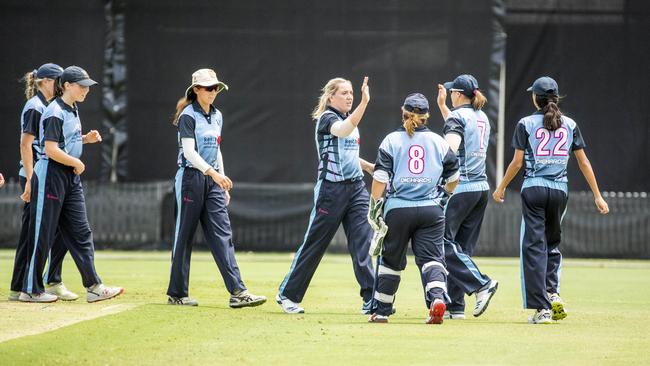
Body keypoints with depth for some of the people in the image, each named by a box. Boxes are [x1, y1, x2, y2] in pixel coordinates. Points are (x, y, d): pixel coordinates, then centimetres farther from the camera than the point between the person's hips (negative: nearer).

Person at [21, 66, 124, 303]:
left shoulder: (72, 110, 13)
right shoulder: (55, 112, -16)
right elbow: (51, 150, -23)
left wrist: (86, 138, 7)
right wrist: (77, 163, -12)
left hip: (71, 177, 9)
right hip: (51, 175, -9)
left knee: (81, 232, 5)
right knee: (43, 234, -2)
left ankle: (93, 287, 3)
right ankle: (31, 290, 6)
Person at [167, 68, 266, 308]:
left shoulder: (217, 116, 14)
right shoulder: (188, 116, -9)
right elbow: (189, 152, -19)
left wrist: (223, 186, 17)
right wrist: (214, 173, -30)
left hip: (213, 180, 7)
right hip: (191, 178, -7)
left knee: (223, 234, -3)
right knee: (184, 235, 0)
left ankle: (237, 292, -11)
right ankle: (177, 294, 9)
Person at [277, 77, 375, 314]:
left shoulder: (349, 118, 15)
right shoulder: (327, 119, -9)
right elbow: (343, 130, -33)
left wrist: (369, 167, 12)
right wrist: (364, 102, -42)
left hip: (356, 187, 7)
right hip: (331, 188, -7)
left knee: (364, 242, -5)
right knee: (315, 244, 1)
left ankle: (371, 300, -7)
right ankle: (287, 294, 15)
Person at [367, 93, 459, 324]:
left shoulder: (391, 140, 0)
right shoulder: (439, 142, 6)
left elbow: (380, 177, -6)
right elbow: (453, 178, 11)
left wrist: (375, 205, 1)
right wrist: (444, 194, 30)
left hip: (398, 209, -1)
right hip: (431, 209, 1)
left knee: (392, 260, 12)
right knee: (431, 257, -1)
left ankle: (381, 311, 20)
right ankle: (437, 298, -27)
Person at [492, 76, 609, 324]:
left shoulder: (526, 124, -3)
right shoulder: (570, 125, 6)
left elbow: (517, 163, -4)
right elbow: (583, 162, 5)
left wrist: (501, 188, 10)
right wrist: (597, 195, 8)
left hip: (534, 188, -3)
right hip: (560, 190, 3)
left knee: (534, 247, -1)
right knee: (552, 243, 21)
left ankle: (542, 308, -8)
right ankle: (553, 293, 3)